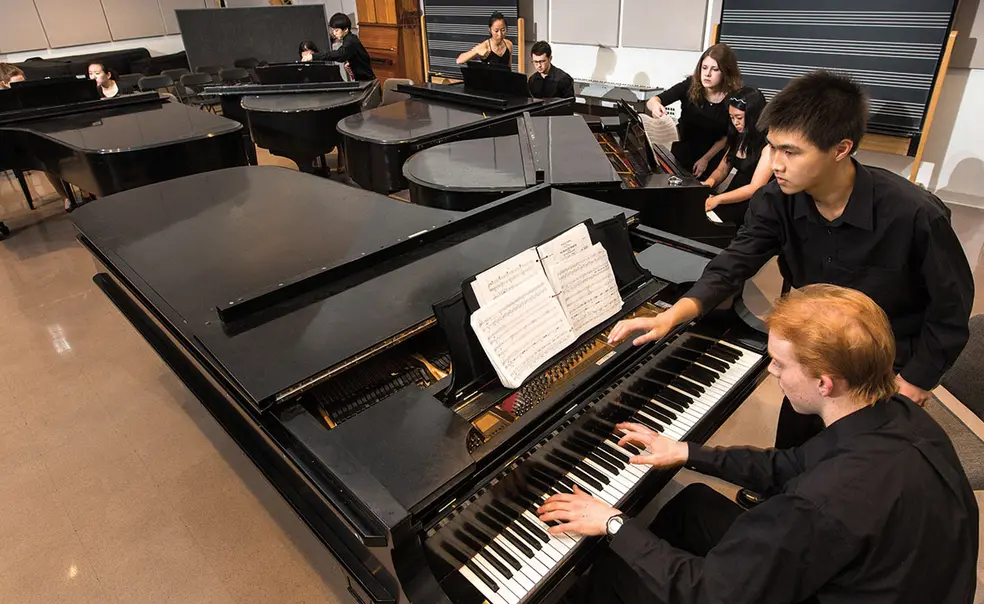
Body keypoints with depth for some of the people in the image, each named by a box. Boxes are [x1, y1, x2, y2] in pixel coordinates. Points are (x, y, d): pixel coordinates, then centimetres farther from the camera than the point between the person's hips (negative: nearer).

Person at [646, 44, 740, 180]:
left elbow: (727, 136, -9)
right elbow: (652, 101, -25)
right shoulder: (690, 85, -19)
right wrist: (655, 105, -47)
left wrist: (706, 158, -13)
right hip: (682, 152, 1)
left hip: (711, 158, -1)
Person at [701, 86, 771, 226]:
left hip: (751, 205, -7)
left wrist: (717, 199, -29)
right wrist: (709, 182, -8)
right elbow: (722, 170, 15)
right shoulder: (740, 138, 11)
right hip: (732, 197, 7)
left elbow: (755, 188, -20)